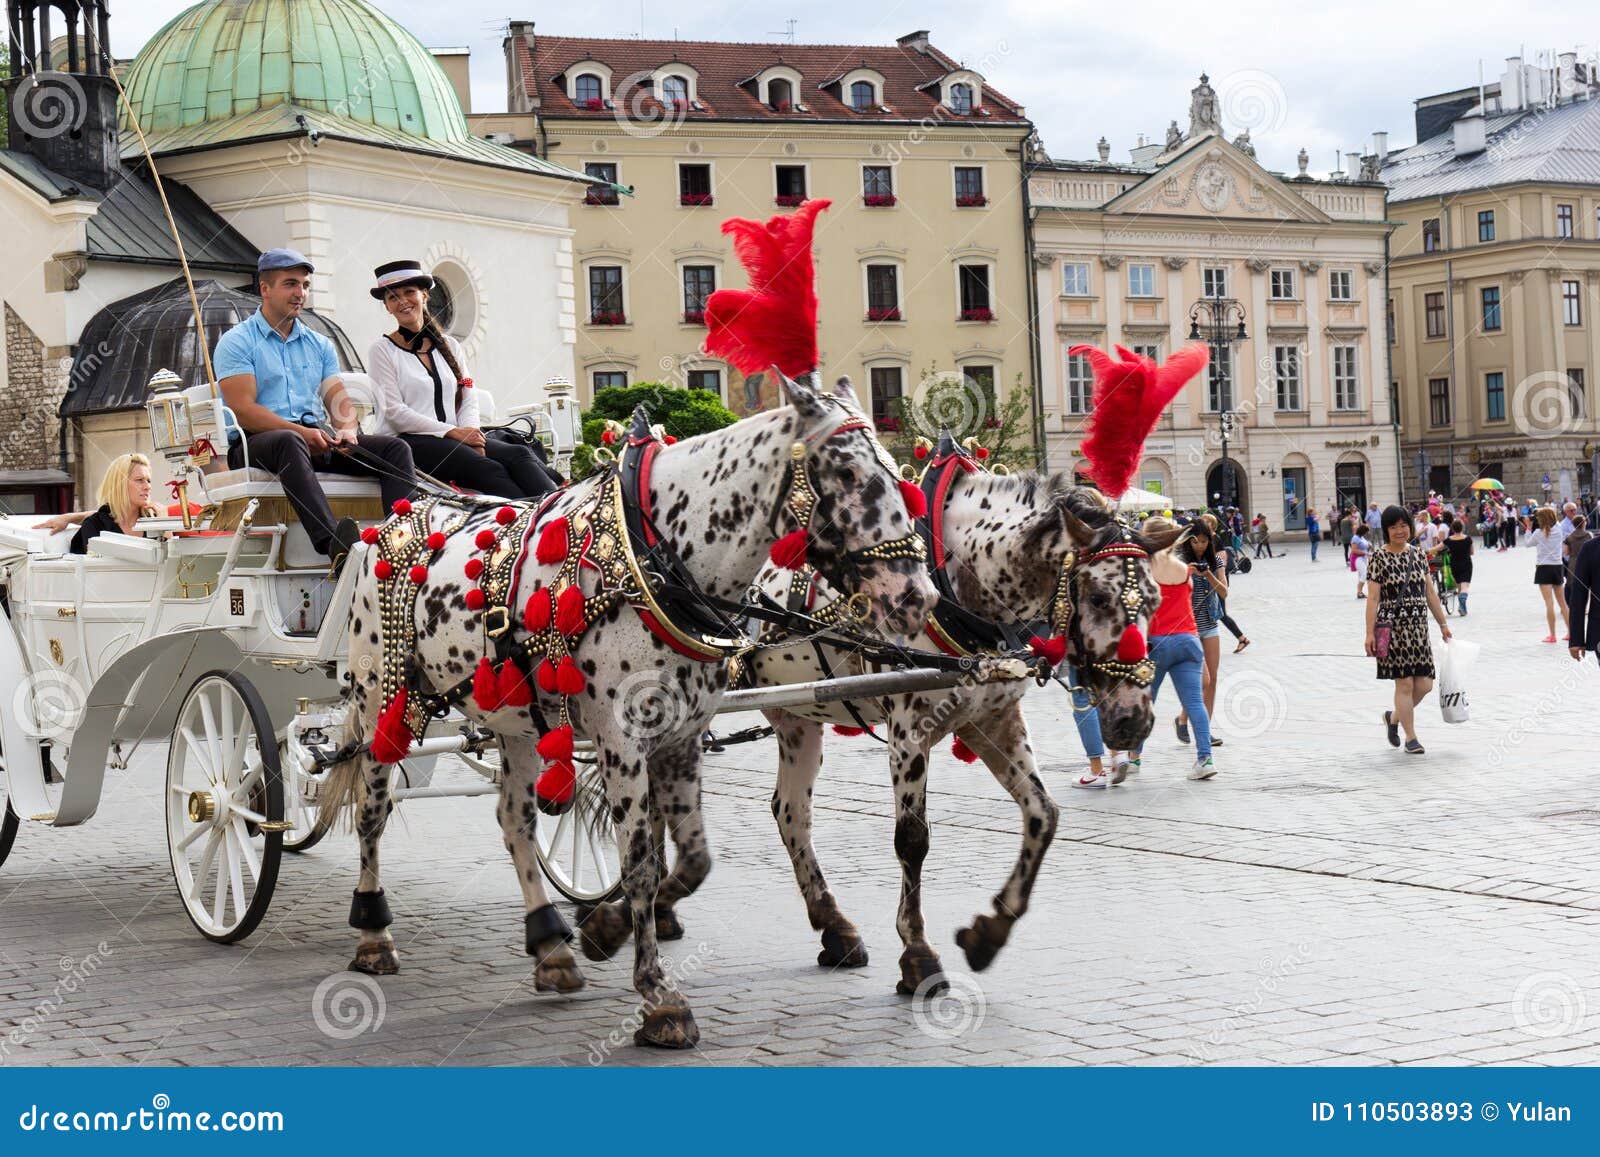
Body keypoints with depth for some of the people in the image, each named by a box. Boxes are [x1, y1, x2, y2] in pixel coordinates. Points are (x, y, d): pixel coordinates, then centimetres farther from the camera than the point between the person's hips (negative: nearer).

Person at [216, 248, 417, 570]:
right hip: (255, 444, -6)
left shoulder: (319, 345, 22)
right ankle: (334, 545, -60)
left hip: (318, 441, 6)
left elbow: (339, 400, 14)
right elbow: (243, 410, -9)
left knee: (395, 448, -14)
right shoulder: (237, 342, 3)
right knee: (290, 442, -41)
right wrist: (302, 432, -20)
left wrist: (347, 429, -11)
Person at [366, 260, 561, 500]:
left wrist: (470, 432, -9)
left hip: (458, 438, 5)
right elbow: (394, 412, -5)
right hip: (408, 441, -5)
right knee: (489, 470, -33)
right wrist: (453, 432, -12)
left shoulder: (450, 345, 21)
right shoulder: (382, 350, 5)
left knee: (520, 454, -26)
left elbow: (469, 400, 14)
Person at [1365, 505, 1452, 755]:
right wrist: (1370, 633, -14)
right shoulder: (1378, 557, -6)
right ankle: (1411, 738, 8)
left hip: (1418, 627, 6)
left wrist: (1443, 624, 16)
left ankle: (1393, 718, 28)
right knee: (1404, 684, -4)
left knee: (1424, 684, 3)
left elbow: (1430, 592, 15)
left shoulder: (1417, 553, 10)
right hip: (1393, 628, -5)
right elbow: (1374, 598, -9)